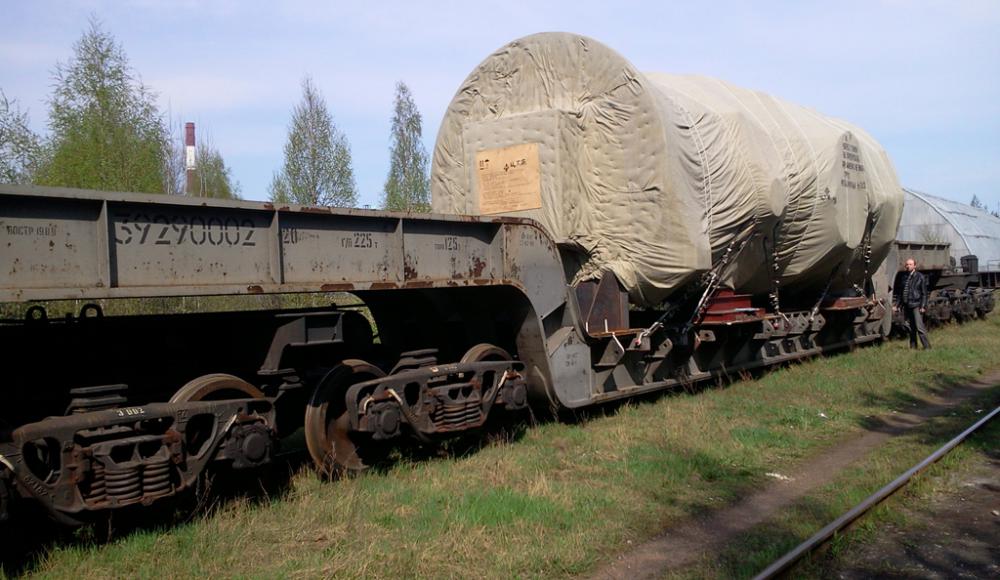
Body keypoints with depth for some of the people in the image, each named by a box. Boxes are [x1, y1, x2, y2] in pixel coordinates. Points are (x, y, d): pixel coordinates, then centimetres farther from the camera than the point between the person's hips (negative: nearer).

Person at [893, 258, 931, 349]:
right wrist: (897, 304, 13)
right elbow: (900, 292, 20)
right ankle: (913, 347, 18)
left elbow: (924, 293, -3)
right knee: (911, 328, 11)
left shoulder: (920, 277, 0)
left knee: (919, 327, -12)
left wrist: (923, 306, -10)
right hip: (907, 306, 5)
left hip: (916, 305, -5)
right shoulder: (904, 277, 13)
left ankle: (927, 346, -8)